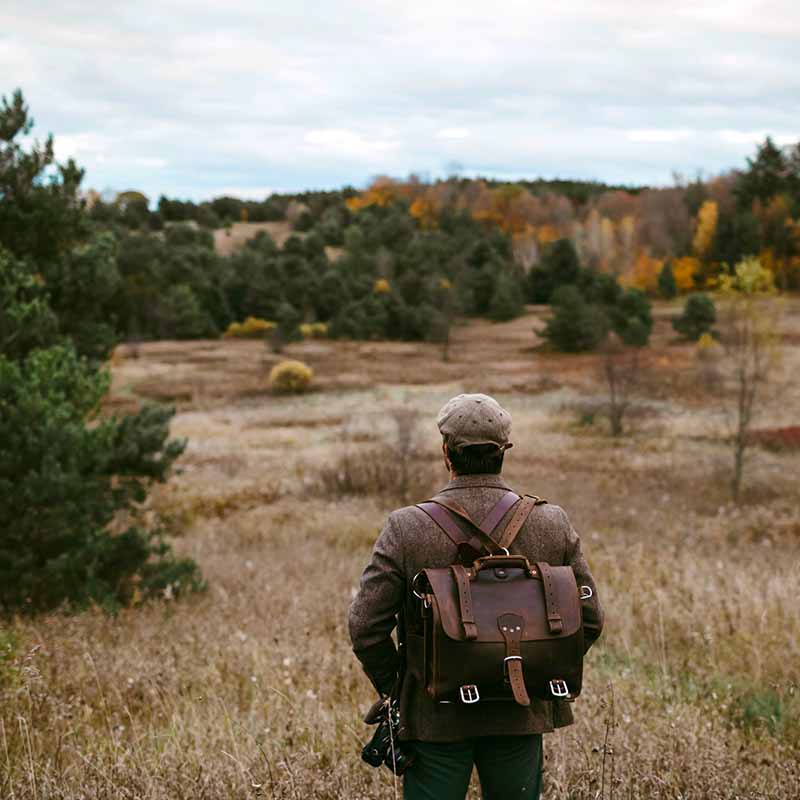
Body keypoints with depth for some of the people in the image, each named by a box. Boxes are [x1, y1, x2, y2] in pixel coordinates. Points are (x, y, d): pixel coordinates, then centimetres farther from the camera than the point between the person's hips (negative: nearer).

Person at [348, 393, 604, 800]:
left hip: (435, 716, -2)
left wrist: (393, 686, 3)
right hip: (522, 714, 2)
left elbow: (365, 625, -12)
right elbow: (588, 620, 0)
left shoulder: (407, 527, -13)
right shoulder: (553, 524, -5)